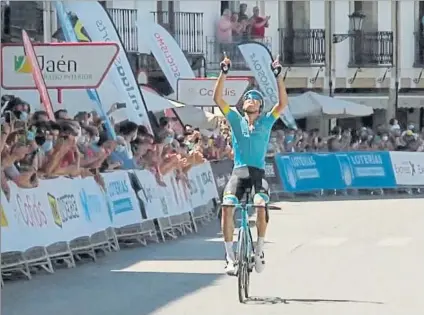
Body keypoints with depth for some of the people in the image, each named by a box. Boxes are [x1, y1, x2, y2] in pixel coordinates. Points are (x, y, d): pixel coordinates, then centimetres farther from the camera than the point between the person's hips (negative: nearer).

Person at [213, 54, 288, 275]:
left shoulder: (266, 122, 10)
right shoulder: (236, 120, 11)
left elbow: (283, 103, -4)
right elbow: (218, 99, 3)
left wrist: (278, 76, -12)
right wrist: (224, 73, -7)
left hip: (258, 172, -1)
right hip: (238, 171, 1)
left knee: (261, 205, -29)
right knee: (227, 207, -24)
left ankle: (259, 250, -10)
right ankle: (230, 255, -16)